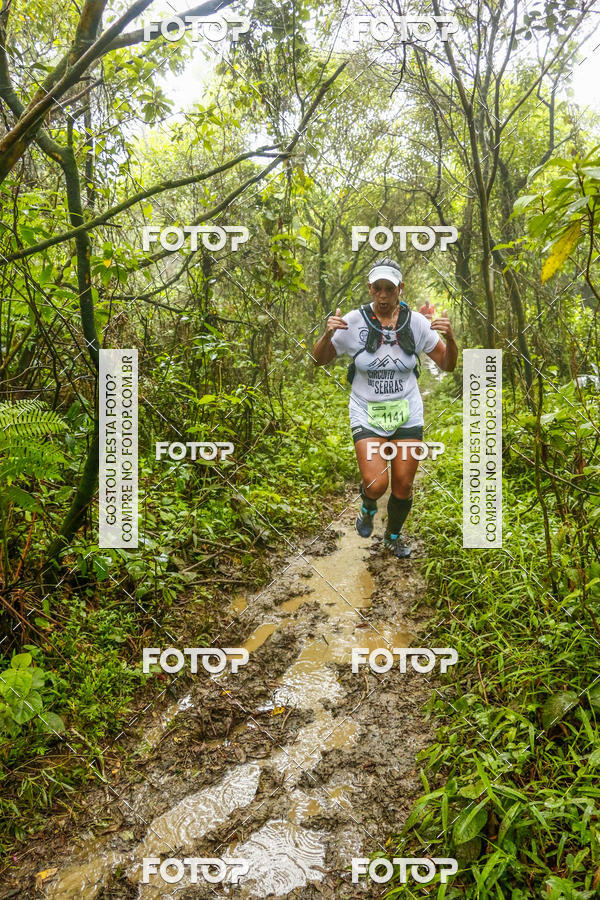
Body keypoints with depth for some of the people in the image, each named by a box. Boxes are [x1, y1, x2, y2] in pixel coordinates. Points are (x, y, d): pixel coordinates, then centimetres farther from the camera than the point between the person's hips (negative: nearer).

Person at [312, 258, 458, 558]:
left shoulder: (415, 322, -5)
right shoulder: (354, 321, -9)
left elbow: (448, 365, 0)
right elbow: (319, 359, -3)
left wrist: (449, 337, -19)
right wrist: (327, 334, -22)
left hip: (407, 415, 2)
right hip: (367, 414, -2)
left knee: (403, 486, 7)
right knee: (375, 485, -16)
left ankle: (393, 536, 36)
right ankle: (368, 506, 23)